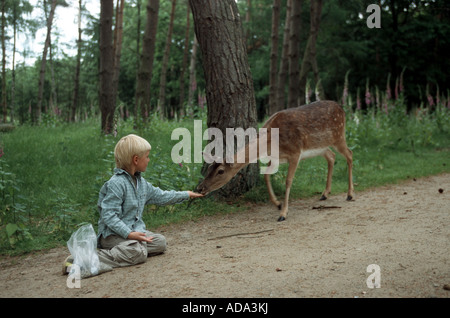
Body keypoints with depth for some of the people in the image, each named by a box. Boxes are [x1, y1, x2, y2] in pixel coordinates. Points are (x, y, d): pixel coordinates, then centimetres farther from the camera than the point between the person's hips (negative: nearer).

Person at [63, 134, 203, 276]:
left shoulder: (141, 182, 13)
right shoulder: (116, 184, -17)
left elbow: (160, 196, 27)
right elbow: (108, 216, -22)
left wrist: (186, 194, 31)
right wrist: (129, 234, -31)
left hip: (134, 230, 10)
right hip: (113, 234, -10)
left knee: (160, 242, -9)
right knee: (138, 253, -32)